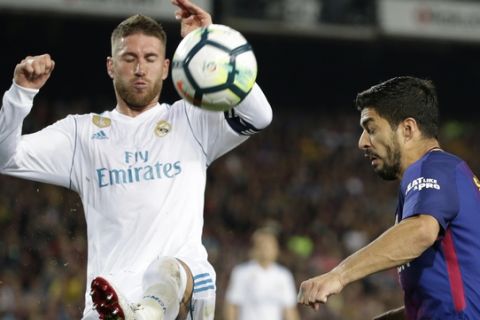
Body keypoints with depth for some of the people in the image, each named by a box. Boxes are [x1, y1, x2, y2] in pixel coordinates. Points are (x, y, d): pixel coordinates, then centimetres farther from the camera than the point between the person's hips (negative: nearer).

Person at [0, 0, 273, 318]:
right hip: (111, 294, 2)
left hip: (184, 285, -2)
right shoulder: (83, 132, 19)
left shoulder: (191, 120, 14)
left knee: (171, 271, -36)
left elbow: (259, 116, -1)